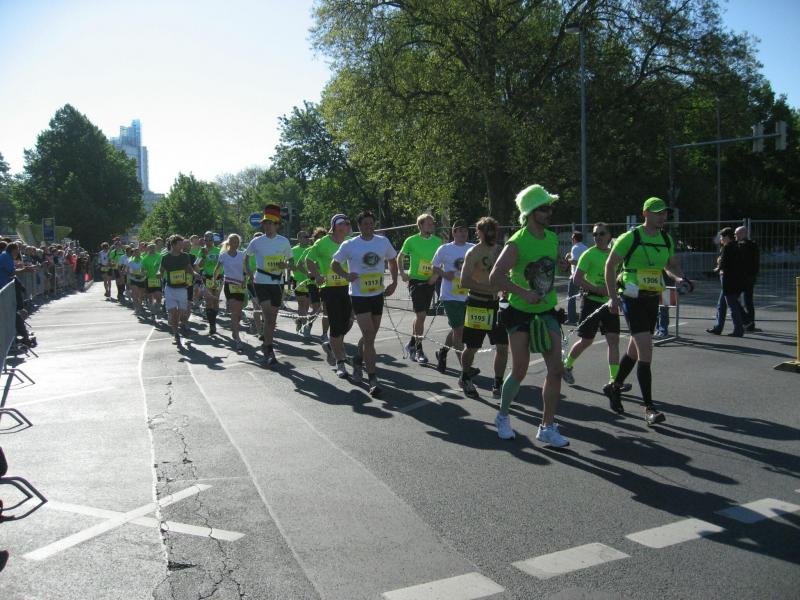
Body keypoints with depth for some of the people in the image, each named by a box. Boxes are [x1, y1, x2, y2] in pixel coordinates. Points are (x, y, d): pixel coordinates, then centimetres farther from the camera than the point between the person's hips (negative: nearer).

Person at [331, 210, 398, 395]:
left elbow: (392, 260, 18)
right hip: (359, 295, -4)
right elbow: (334, 264, 4)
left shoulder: (383, 242, 2)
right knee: (369, 337, -11)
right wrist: (347, 275, -15)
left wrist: (394, 282, 6)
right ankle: (373, 379, -7)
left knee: (370, 335, 15)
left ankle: (358, 360, 44)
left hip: (378, 295, 4)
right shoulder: (349, 245, -7)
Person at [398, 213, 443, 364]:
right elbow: (400, 257, 6)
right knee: (421, 314, -11)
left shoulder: (438, 241, 2)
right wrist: (402, 273, -5)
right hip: (415, 280, -4)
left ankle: (411, 344, 30)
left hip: (430, 282, 4)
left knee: (420, 315, 12)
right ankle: (419, 350, 0)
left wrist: (436, 274, -4)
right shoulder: (411, 241, -7)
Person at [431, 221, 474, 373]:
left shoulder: (473, 248, 5)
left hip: (468, 296, 4)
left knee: (457, 329, 16)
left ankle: (442, 352, 41)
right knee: (459, 329, -7)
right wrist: (444, 274, -13)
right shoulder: (444, 249, -2)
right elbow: (435, 267, 7)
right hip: (451, 296, -4)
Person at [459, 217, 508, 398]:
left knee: (503, 346, 1)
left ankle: (498, 384, 13)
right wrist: (490, 288, -26)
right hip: (477, 304, -6)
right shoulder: (473, 252, -11)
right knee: (472, 347, 6)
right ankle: (465, 378, 29)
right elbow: (464, 281, -19)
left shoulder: (499, 251, 10)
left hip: (496, 303, 6)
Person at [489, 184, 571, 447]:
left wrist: (560, 265, 4)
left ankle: (547, 427, 9)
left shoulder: (552, 238, 4)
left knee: (555, 369, -2)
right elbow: (495, 277, -22)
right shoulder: (517, 243, -17)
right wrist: (524, 293, -29)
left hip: (547, 312, 6)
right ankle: (503, 416, 26)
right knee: (519, 371, 1)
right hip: (521, 314, -6)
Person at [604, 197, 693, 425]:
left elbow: (672, 265, 22)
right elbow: (610, 265, -6)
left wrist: (680, 278, -1)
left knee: (635, 349, 16)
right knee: (646, 350, -15)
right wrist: (613, 297, -11)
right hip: (632, 300, -7)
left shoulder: (666, 239, 8)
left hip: (652, 300, 7)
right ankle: (649, 408, -9)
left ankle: (614, 387, 38)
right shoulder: (630, 238, -11)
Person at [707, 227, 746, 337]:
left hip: (729, 281, -10)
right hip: (736, 281, 10)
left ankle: (738, 330, 1)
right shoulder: (735, 247, 14)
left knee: (732, 306, -4)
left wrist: (718, 269, 1)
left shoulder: (727, 248, -14)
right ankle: (718, 328, 22)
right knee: (721, 306, 16)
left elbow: (723, 263, -21)